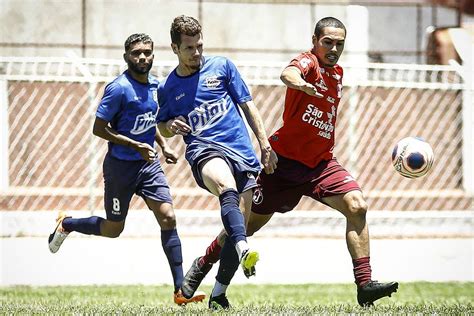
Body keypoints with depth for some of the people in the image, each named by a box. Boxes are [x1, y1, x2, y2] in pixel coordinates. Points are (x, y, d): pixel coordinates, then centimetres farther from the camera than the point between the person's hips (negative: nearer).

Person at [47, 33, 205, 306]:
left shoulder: (155, 86, 5)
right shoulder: (119, 88, -18)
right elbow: (99, 128, -17)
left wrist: (164, 146, 8)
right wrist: (136, 146, -22)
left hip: (149, 164, 6)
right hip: (121, 166, -6)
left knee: (168, 217, -8)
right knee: (113, 229, 6)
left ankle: (181, 290, -9)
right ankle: (66, 224, 36)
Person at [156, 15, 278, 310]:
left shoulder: (221, 66, 11)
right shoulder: (167, 88, 12)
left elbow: (248, 105, 14)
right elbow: (163, 128, 25)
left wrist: (265, 145, 9)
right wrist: (171, 126, 0)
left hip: (242, 152, 3)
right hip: (204, 150, -3)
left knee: (239, 224, -3)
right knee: (227, 187, -37)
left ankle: (219, 294, 8)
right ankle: (243, 251, -61)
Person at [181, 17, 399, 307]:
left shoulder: (337, 73, 11)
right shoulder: (308, 62, -12)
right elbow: (288, 73, -39)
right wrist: (300, 83, -61)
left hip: (321, 163, 5)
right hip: (285, 160, -5)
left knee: (357, 207, -18)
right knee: (251, 223, 6)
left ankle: (365, 285, -20)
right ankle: (203, 265, 31)